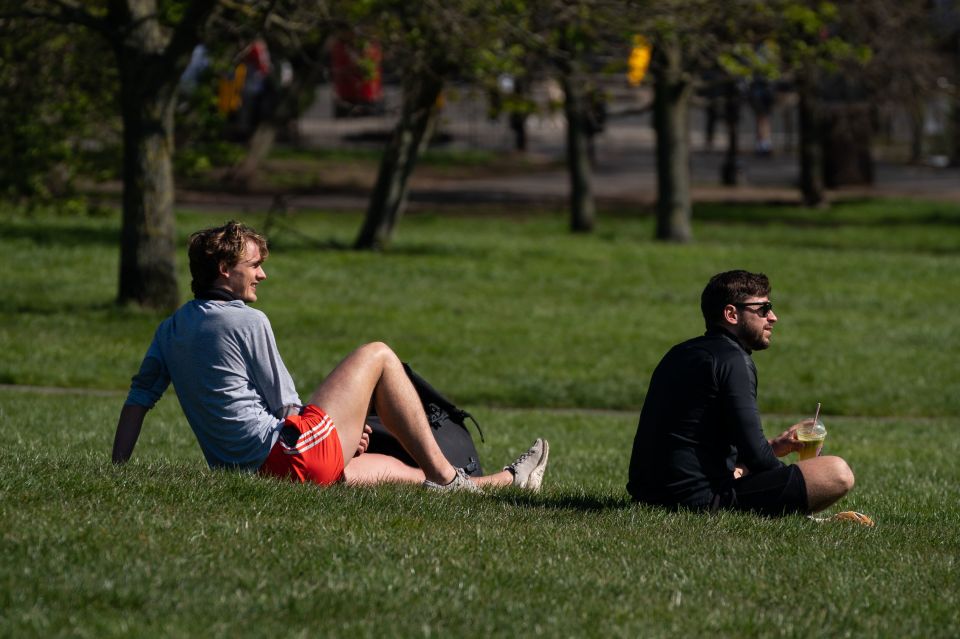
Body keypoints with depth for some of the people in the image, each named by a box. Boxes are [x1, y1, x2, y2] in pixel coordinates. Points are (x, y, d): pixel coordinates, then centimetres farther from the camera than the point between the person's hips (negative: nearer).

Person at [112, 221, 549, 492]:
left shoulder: (170, 329, 13)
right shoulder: (247, 322, -11)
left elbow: (138, 399, 11)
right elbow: (285, 405, -6)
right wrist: (333, 430, 10)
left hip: (247, 469, 8)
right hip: (289, 455, -8)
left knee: (390, 467, 25)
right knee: (377, 356, 5)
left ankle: (505, 482, 33)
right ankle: (444, 477, 5)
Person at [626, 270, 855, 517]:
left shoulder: (681, 353, 20)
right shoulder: (733, 360, -10)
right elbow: (755, 456, -15)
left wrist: (775, 446, 21)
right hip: (699, 496, -10)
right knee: (838, 473, -12)